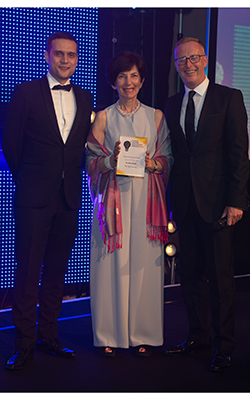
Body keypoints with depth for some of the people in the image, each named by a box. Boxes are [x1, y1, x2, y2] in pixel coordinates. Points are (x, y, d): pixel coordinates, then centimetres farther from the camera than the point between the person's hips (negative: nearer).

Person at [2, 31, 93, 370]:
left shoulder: (85, 99, 11)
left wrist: (71, 179, 8)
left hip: (69, 199, 4)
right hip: (34, 199, -4)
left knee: (57, 271, 11)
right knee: (27, 272, -1)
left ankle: (49, 336, 22)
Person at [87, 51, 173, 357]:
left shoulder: (156, 116, 10)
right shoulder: (103, 117, 7)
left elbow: (168, 160, 10)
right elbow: (92, 163, 4)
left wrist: (152, 163, -10)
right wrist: (112, 160, -14)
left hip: (146, 198, 1)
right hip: (114, 197, -1)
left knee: (144, 263, 1)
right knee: (112, 263, -2)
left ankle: (142, 334, 11)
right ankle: (109, 334, 8)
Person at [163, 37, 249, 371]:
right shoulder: (172, 105, 13)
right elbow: (173, 155, 12)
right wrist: (171, 200, 5)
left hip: (216, 201, -4)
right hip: (185, 202, 5)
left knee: (220, 276, 0)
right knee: (190, 274, 9)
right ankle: (198, 336, 23)